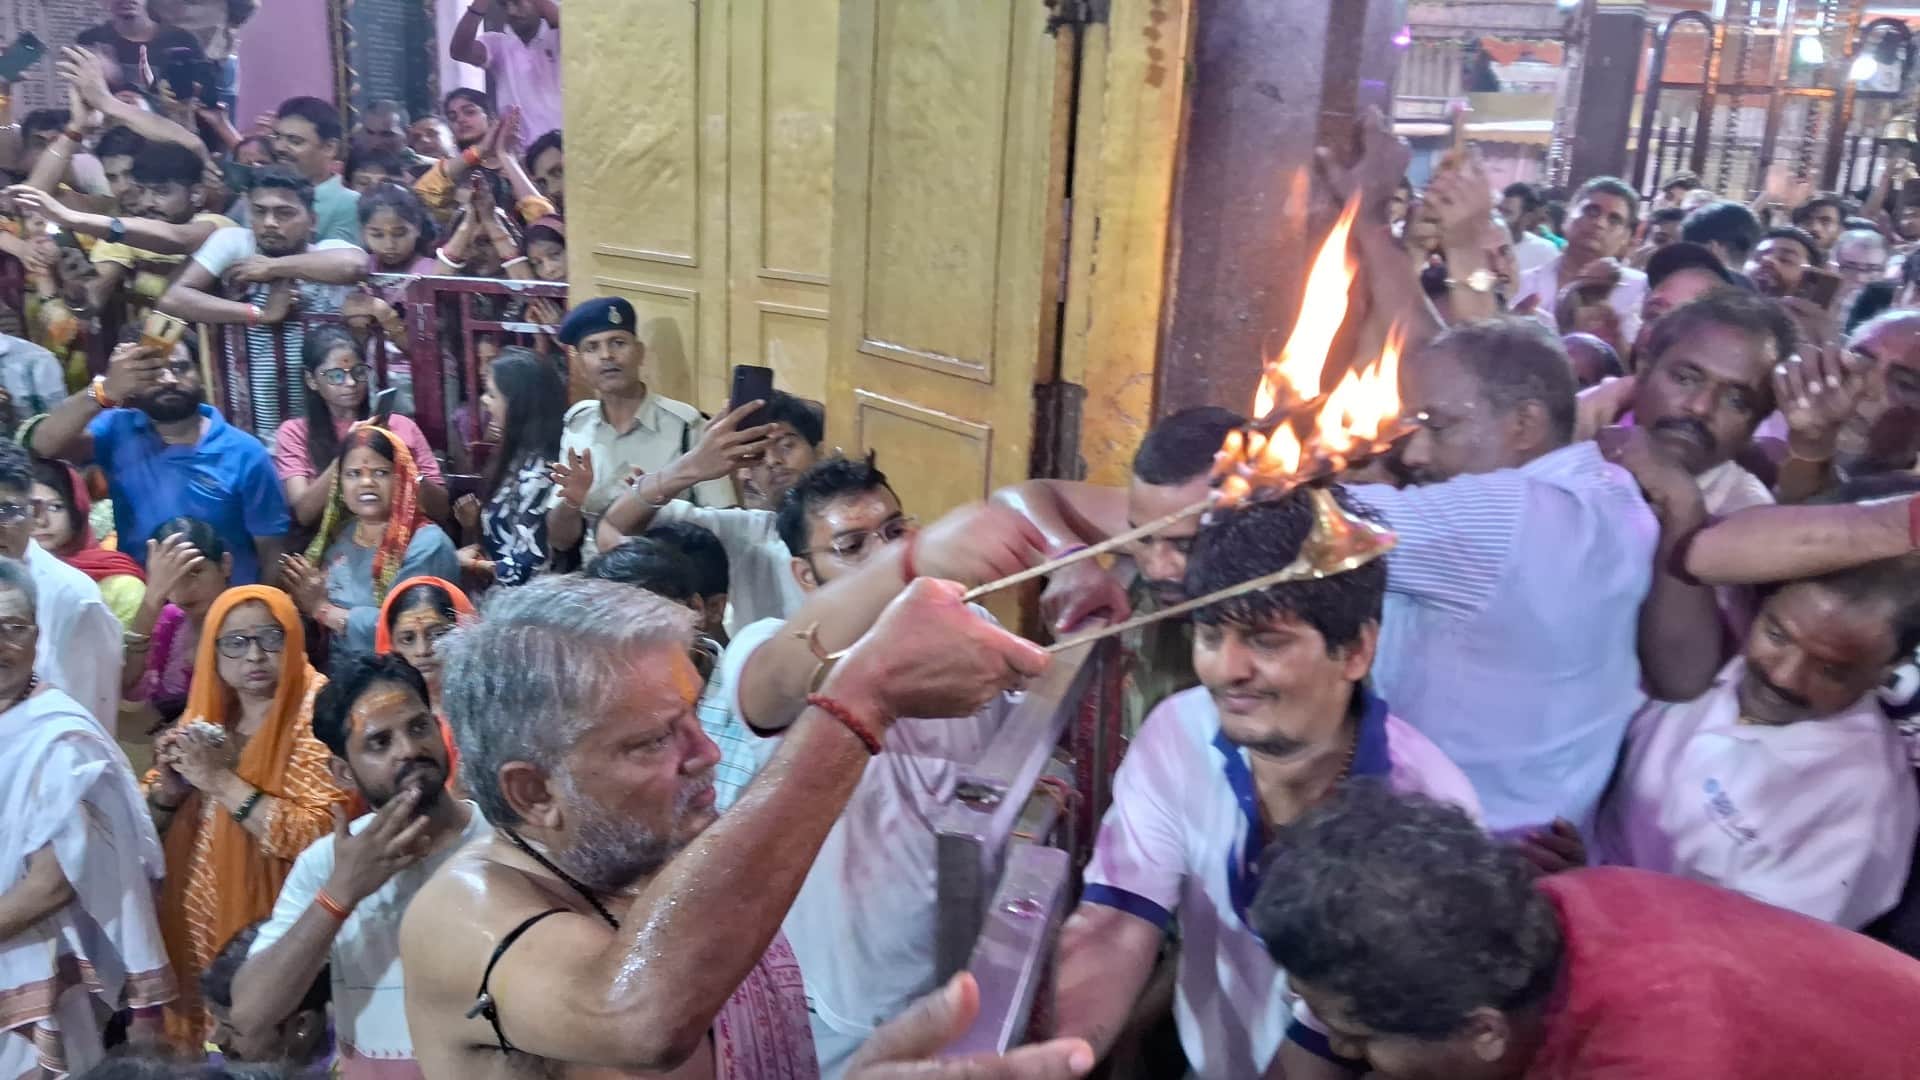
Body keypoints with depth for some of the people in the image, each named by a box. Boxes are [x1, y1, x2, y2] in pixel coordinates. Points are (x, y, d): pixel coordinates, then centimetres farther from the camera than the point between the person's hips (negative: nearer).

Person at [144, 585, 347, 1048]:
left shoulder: (316, 713, -13)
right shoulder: (204, 717, 5)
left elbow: (321, 838, -24)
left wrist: (222, 781, -23)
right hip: (196, 932, 6)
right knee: (200, 1042, 16)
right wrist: (170, 788, -11)